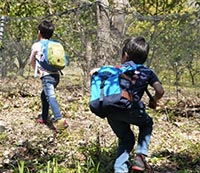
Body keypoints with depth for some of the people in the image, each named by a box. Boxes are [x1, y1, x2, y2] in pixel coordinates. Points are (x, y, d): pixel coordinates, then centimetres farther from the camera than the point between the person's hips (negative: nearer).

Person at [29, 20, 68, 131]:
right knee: (44, 95, 25)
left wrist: (36, 70, 33)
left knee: (50, 96, -21)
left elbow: (32, 61, 17)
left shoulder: (36, 45, 5)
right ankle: (44, 117, 33)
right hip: (56, 74, 7)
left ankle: (59, 119, -40)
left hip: (46, 75, -7)